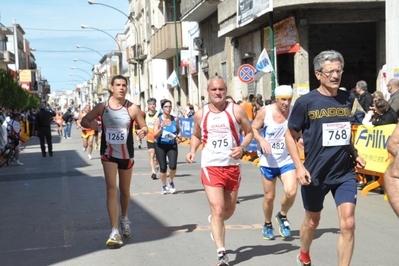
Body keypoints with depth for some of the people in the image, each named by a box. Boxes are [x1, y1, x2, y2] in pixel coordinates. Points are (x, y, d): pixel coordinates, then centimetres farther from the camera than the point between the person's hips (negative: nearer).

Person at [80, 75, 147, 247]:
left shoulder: (132, 108, -9)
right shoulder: (102, 107, -5)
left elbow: (144, 126, -1)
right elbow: (84, 120, 3)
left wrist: (143, 131, -25)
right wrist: (90, 124, -20)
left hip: (126, 155, 1)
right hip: (108, 155, -1)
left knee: (125, 191, 16)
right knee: (111, 190, -12)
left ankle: (124, 218, 45)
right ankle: (114, 232, -10)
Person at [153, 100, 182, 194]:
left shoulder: (175, 119, 0)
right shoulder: (158, 120, -7)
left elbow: (179, 130, 15)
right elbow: (155, 135, -11)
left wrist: (179, 137, -5)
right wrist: (161, 128, -26)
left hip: (172, 145, 1)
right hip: (160, 146, -1)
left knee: (173, 166, -15)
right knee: (163, 168, 1)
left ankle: (171, 182, 15)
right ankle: (164, 186, 25)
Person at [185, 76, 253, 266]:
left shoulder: (237, 111, -3)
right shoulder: (200, 114, 2)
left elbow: (249, 132, 4)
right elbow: (196, 135, 18)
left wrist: (242, 148, -15)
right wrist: (192, 150, -1)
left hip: (232, 167, 2)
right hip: (211, 167, -1)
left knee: (229, 210, 16)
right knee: (217, 209, -12)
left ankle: (214, 221, 51)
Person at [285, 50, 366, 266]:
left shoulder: (348, 99, 2)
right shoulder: (306, 102, -10)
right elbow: (290, 135, -2)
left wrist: (354, 154, 7)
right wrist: (299, 166, -12)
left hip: (344, 173, 2)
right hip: (315, 173, -2)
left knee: (348, 223, -10)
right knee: (312, 221, 16)